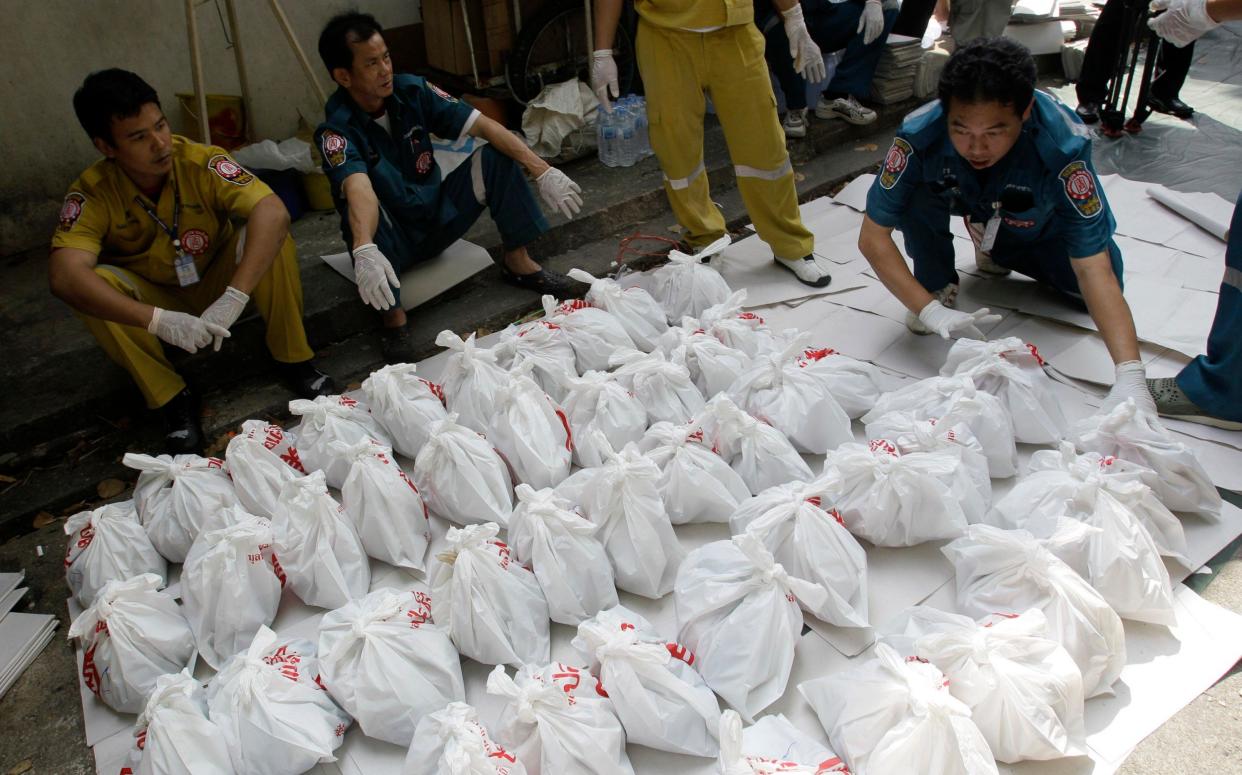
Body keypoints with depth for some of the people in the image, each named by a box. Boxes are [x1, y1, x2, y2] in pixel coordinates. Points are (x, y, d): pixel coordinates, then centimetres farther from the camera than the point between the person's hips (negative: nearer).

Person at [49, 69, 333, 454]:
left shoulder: (202, 161, -25)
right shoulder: (91, 193, -23)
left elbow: (272, 212, -40)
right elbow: (64, 276, -37)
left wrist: (234, 298, -49)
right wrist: (159, 321, -50)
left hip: (218, 282, 0)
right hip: (153, 300, 1)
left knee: (271, 234, -28)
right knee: (93, 283, -30)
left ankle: (293, 359, -12)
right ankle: (172, 398, -15)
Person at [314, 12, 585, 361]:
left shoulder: (412, 91, -9)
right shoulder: (337, 130, -21)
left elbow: (484, 126, -17)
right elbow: (357, 189, -42)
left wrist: (543, 171, -28)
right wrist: (364, 251, -61)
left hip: (436, 218, 4)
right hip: (391, 241, -4)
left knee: (495, 157, -14)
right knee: (366, 209, -37)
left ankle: (518, 263, -3)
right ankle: (393, 316, -23)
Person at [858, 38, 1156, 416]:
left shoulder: (1064, 146, -39)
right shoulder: (920, 134, -37)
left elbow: (1094, 269, -41)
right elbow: (872, 236, -30)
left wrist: (1130, 376, -51)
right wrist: (931, 311, -40)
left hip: (1037, 225, 1)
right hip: (961, 200, -1)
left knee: (1098, 287, -14)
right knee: (916, 189, -31)